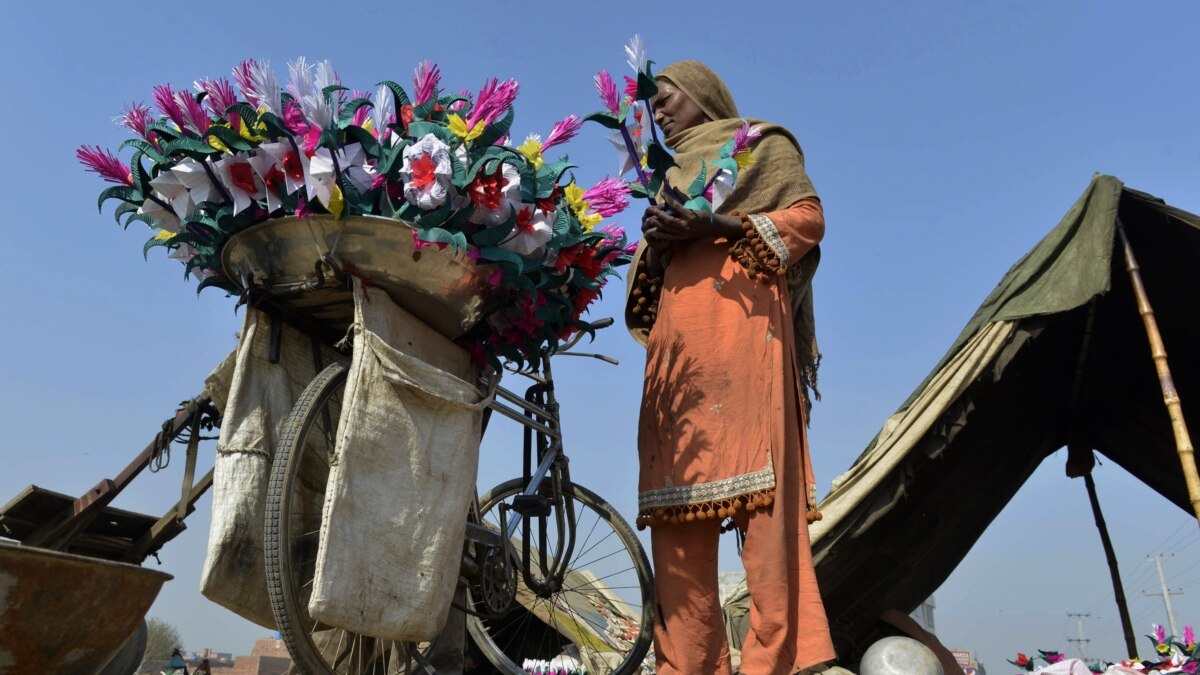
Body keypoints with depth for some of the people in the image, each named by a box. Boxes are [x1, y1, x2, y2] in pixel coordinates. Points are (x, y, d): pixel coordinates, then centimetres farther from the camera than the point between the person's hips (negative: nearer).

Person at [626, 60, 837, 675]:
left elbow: (808, 216, 2)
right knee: (675, 488, -7)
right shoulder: (672, 176, 33)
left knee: (756, 478, -19)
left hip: (739, 316, -5)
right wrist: (655, 249, 3)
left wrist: (714, 226, -10)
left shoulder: (762, 143, 18)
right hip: (676, 331, 6)